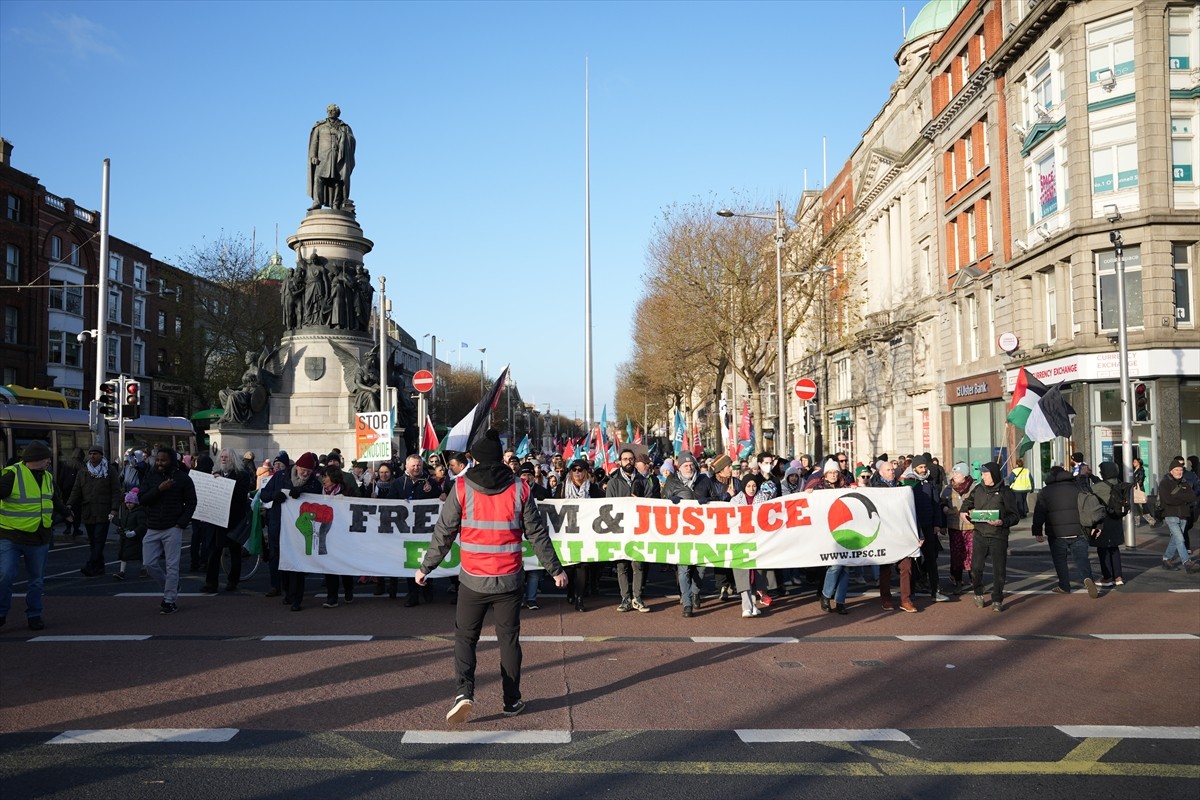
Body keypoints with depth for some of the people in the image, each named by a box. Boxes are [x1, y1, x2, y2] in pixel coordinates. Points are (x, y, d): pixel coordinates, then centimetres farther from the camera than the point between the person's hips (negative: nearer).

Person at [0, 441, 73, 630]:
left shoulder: (47, 478, 11)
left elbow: (55, 500, 29)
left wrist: (67, 513, 42)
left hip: (39, 539, 6)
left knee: (36, 580, 10)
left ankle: (34, 615, 22)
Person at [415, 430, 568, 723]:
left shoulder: (462, 488, -5)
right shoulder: (519, 488, -1)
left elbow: (443, 533, -2)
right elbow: (537, 533, 3)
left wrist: (426, 567, 10)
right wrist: (555, 569, 12)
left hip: (473, 579, -1)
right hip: (509, 579, 1)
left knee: (465, 637, 10)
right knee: (509, 639, 12)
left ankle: (463, 690, -9)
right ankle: (512, 701, 17)